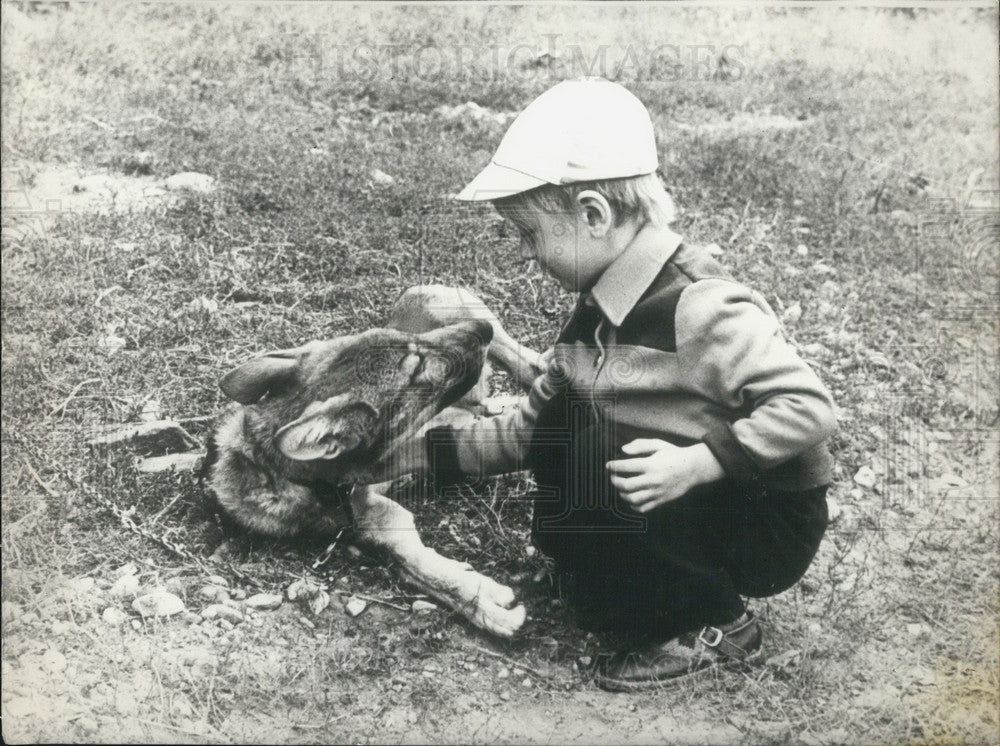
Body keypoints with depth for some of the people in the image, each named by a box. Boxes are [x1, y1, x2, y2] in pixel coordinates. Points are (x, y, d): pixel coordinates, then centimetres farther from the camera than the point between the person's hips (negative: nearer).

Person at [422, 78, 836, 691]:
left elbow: (809, 409, -26)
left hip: (773, 527, -8)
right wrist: (428, 452, 4)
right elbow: (532, 427, 9)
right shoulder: (604, 308, 3)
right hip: (701, 510, 8)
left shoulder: (700, 306, -23)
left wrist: (697, 463, -35)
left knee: (583, 450, -25)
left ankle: (714, 625, -7)